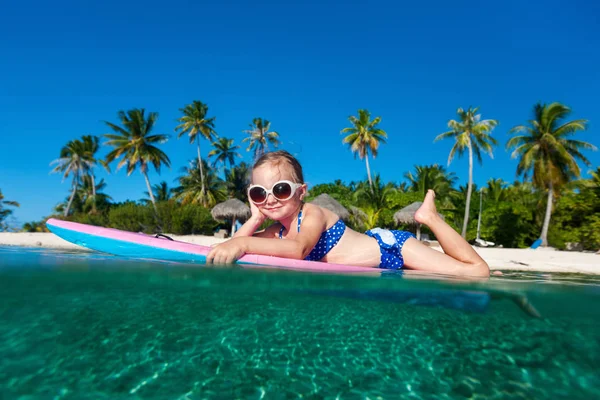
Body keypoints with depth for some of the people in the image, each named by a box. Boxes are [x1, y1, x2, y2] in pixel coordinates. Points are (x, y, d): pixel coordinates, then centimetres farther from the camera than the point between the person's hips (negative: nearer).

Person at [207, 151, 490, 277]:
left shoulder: (313, 214, -26)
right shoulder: (276, 231, -4)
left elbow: (298, 249, -48)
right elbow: (224, 252, -7)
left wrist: (243, 244, -56)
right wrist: (255, 218, -18)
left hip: (389, 247, -6)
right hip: (379, 268, 6)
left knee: (478, 272, 2)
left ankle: (429, 217, 16)